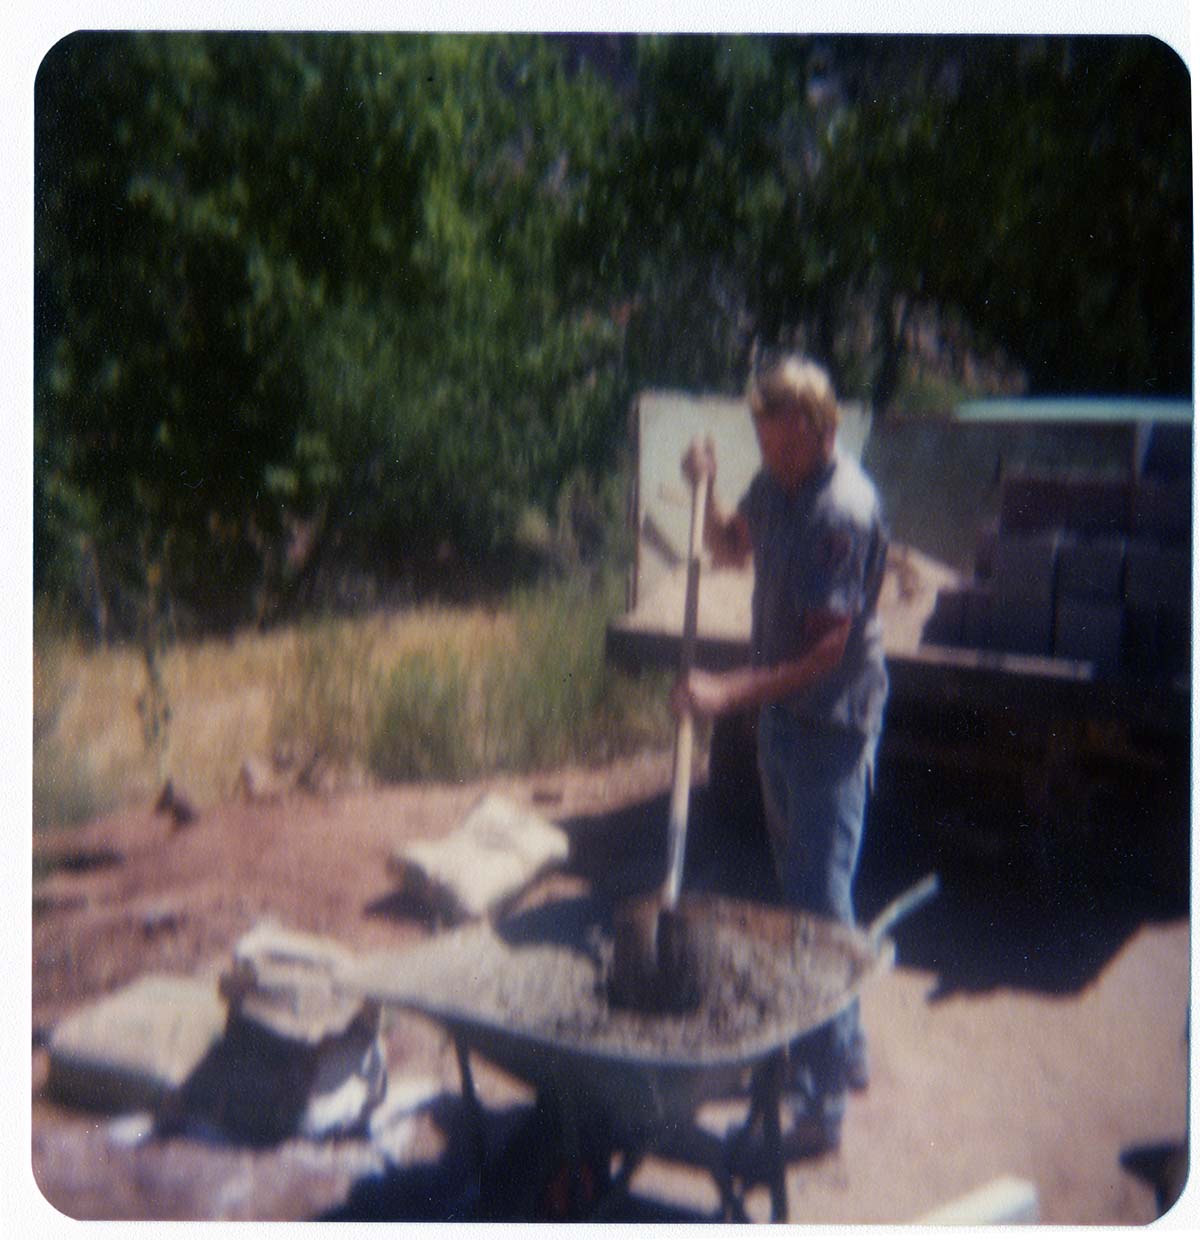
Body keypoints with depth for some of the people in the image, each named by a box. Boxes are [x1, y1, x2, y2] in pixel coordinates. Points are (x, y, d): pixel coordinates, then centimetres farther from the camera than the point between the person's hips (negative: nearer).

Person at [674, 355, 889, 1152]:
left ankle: (821, 1100, 5)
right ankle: (844, 1046, 37)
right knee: (801, 885, 19)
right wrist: (707, 491, 4)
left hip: (832, 724, -9)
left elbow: (828, 651, -25)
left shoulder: (845, 511, -23)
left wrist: (728, 693, -31)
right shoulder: (776, 484, 3)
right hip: (782, 709, 9)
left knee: (819, 901, -6)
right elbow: (731, 548, 22)